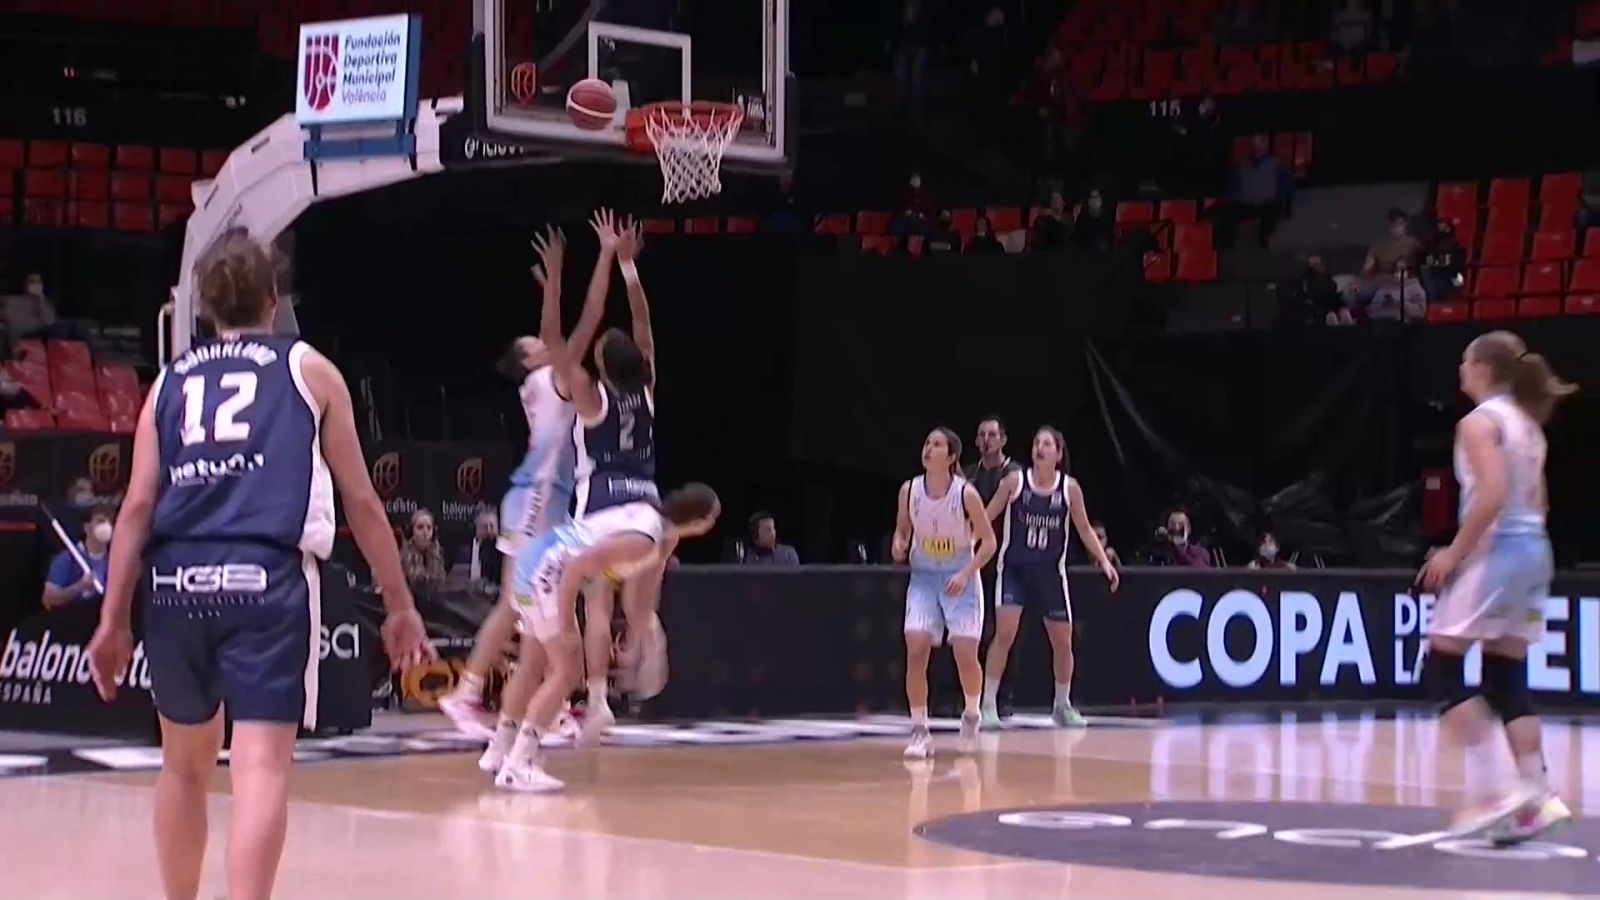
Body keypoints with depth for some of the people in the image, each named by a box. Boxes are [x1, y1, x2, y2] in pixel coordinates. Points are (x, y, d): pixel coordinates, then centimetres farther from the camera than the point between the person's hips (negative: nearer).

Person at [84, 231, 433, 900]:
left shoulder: (171, 381, 18)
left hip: (177, 581, 3)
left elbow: (138, 505, 8)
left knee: (186, 762, 20)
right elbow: (361, 501, 11)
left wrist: (113, 619, 8)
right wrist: (399, 606, 17)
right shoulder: (308, 370, 13)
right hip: (268, 577, -3)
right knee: (262, 765, -9)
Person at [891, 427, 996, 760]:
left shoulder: (965, 493, -15)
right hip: (923, 577, 2)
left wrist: (965, 574, -21)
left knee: (965, 654, -6)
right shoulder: (909, 490, -6)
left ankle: (971, 714, 25)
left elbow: (988, 542, -9)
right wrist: (899, 546, -14)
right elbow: (902, 530, 9)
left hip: (960, 578, -2)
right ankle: (920, 732, -5)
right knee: (916, 651, -13)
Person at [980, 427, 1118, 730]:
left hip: (1050, 571, 3)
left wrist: (1104, 561, -1)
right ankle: (988, 705, -11)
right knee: (1004, 633, -18)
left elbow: (1084, 529, 7)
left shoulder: (1069, 488, -2)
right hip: (1014, 568, -3)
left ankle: (1062, 706, 29)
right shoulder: (1015, 481, -7)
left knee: (1063, 640, 9)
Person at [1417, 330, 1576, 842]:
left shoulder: (1479, 422, -11)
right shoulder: (1525, 423, 16)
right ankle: (1535, 795, 4)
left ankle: (1483, 792, -11)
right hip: (1533, 550, 9)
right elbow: (1537, 502, 18)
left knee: (1442, 669, -2)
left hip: (1495, 550, -9)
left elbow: (1492, 494, -23)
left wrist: (1454, 553, -16)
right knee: (1506, 679, 11)